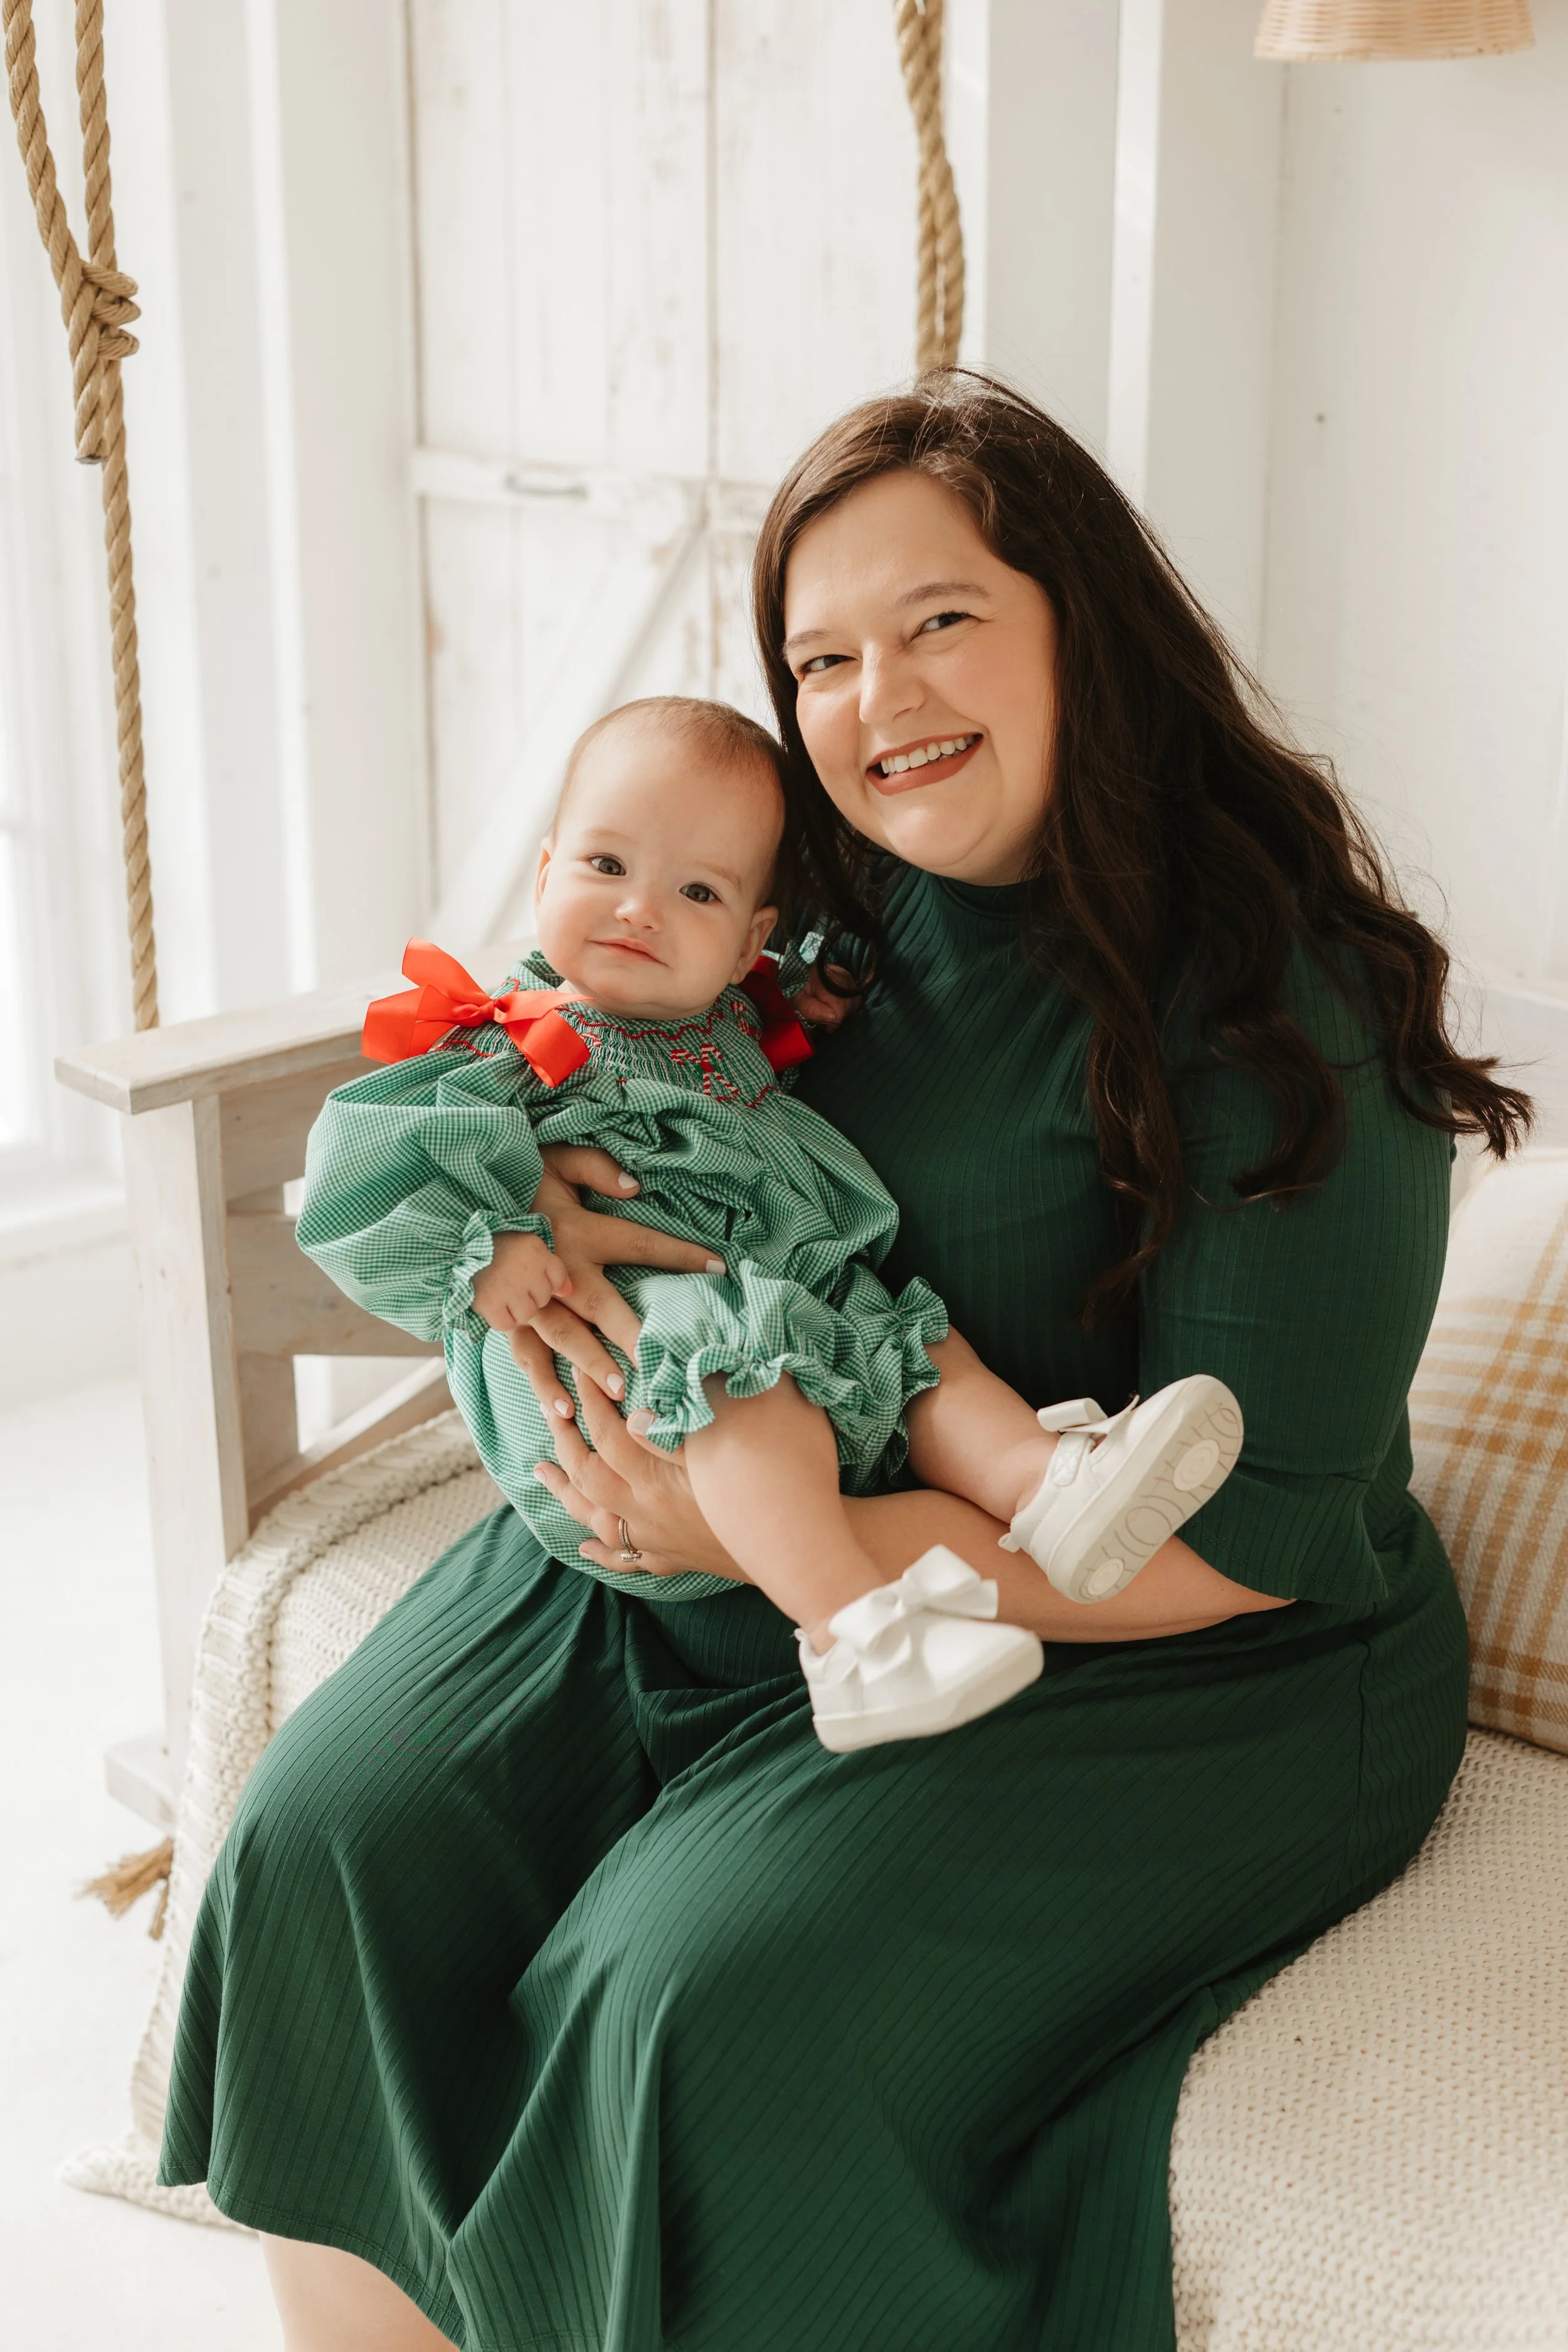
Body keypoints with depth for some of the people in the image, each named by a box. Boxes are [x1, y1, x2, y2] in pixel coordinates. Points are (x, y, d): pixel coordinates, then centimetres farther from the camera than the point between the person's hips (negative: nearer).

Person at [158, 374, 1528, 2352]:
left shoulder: (1280, 1004, -16)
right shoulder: (800, 908, 3)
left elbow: (1245, 1537, -18)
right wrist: (532, 1209, -11)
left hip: (1151, 1667, -6)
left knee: (703, 1999, -26)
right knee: (334, 1835, -10)